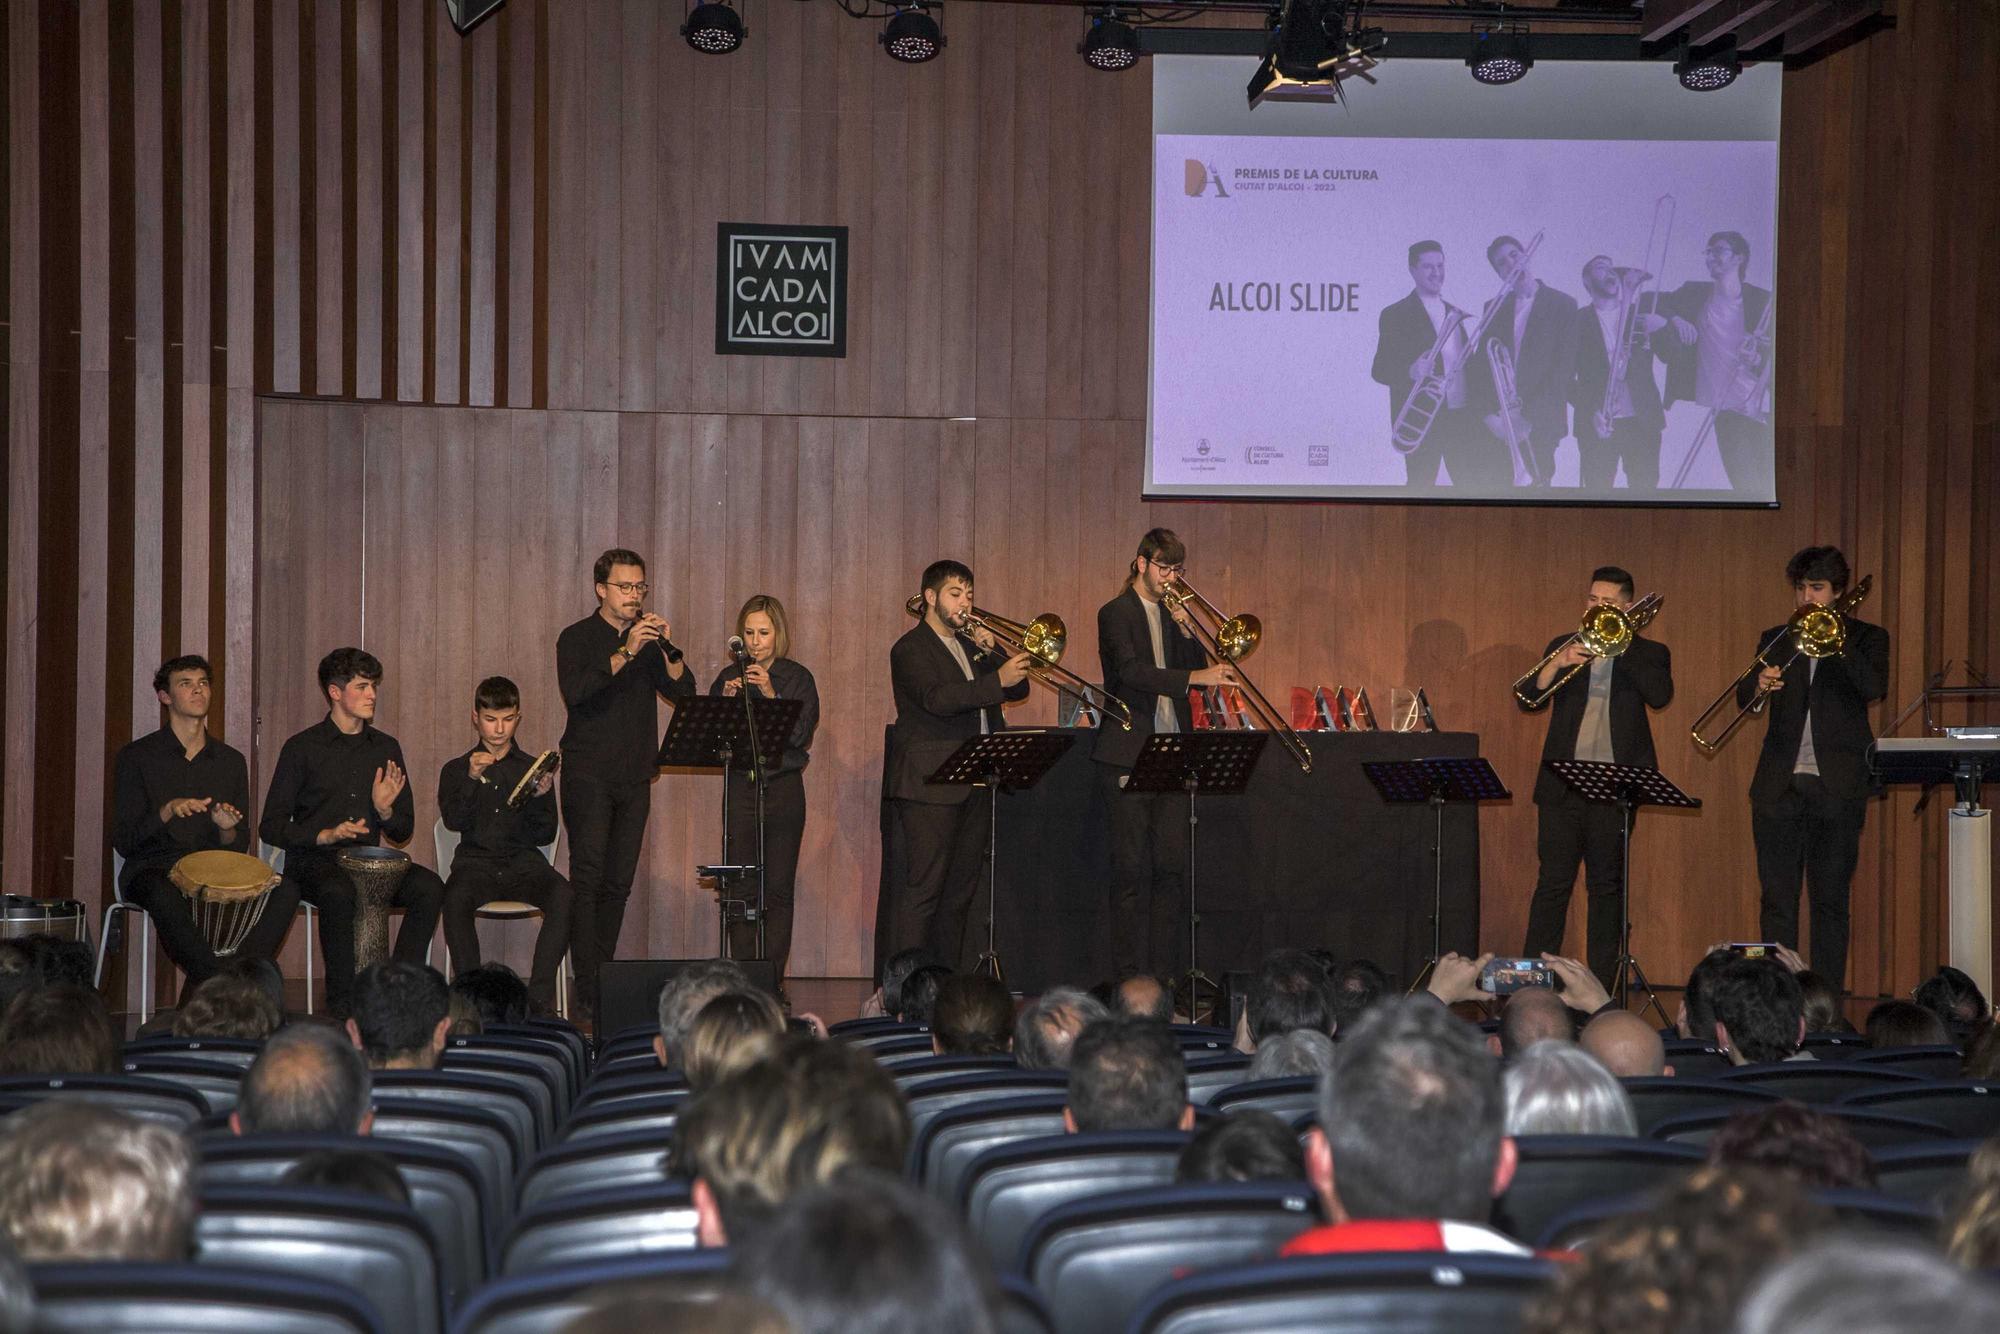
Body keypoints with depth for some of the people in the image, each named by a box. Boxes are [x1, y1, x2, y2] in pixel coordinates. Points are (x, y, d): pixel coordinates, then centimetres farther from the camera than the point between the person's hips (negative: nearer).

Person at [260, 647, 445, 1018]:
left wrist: (385, 810, -5)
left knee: (429, 887, -24)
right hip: (313, 863, -4)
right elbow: (271, 828, -1)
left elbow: (403, 833, 18)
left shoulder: (386, 748, 15)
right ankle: (342, 1008, -30)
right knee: (339, 893, -38)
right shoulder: (302, 748, 2)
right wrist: (326, 835, -16)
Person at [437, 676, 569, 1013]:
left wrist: (540, 798, -10)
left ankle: (539, 999, -31)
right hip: (476, 861, -1)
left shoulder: (534, 769, 16)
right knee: (456, 897, -36)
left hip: (524, 862, 1)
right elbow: (454, 821, -1)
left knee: (563, 895, -32)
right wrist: (472, 779, -15)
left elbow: (545, 836, 9)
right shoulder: (456, 769, 15)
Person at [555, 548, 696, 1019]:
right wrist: (626, 653, -22)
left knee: (618, 884, 5)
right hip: (589, 775, -5)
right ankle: (588, 993, -16)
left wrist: (668, 649, -13)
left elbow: (684, 692, 3)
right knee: (588, 881, -12)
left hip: (635, 777, 5)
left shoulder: (648, 639, 14)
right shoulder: (577, 638, 0)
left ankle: (603, 979, 11)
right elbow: (575, 692, -18)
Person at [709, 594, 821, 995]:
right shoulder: (730, 678, 8)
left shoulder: (797, 678, 2)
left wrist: (771, 694, -18)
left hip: (784, 788, -1)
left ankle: (773, 977, 1)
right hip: (740, 789, 1)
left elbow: (801, 734, -9)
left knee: (778, 890, -2)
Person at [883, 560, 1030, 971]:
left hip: (974, 783, 8)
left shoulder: (971, 644, 19)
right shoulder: (910, 649, -5)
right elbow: (937, 698, -22)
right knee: (923, 888, -11)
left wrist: (994, 652, -2)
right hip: (931, 785, -8)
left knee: (960, 890, 10)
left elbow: (1017, 689, 14)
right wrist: (997, 680, -28)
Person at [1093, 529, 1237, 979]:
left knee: (1172, 867, 3)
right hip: (1129, 755, -6)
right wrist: (1196, 676, -30)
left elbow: (1197, 671, 12)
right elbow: (1131, 670, -20)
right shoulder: (1116, 613, -4)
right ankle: (1130, 979, -2)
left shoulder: (1172, 614, 16)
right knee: (1131, 869, -4)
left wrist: (1187, 631, -4)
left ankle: (1165, 977, 7)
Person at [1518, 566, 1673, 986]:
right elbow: (1528, 699, 3)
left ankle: (1601, 982, 7)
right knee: (1553, 883, -2)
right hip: (1562, 785, 1)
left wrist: (1619, 641, -10)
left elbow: (1660, 695, -12)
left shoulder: (1646, 654, 9)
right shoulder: (1563, 646, 14)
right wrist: (1557, 664, -14)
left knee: (1606, 887, 3)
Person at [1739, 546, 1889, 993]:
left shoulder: (1866, 638, 8)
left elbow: (1874, 688, -11)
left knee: (1830, 900, -1)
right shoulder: (1775, 639, 15)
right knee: (1777, 898, 1)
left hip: (1837, 785, -2)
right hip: (1779, 786, 2)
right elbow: (1744, 698, 3)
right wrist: (1758, 686, -19)